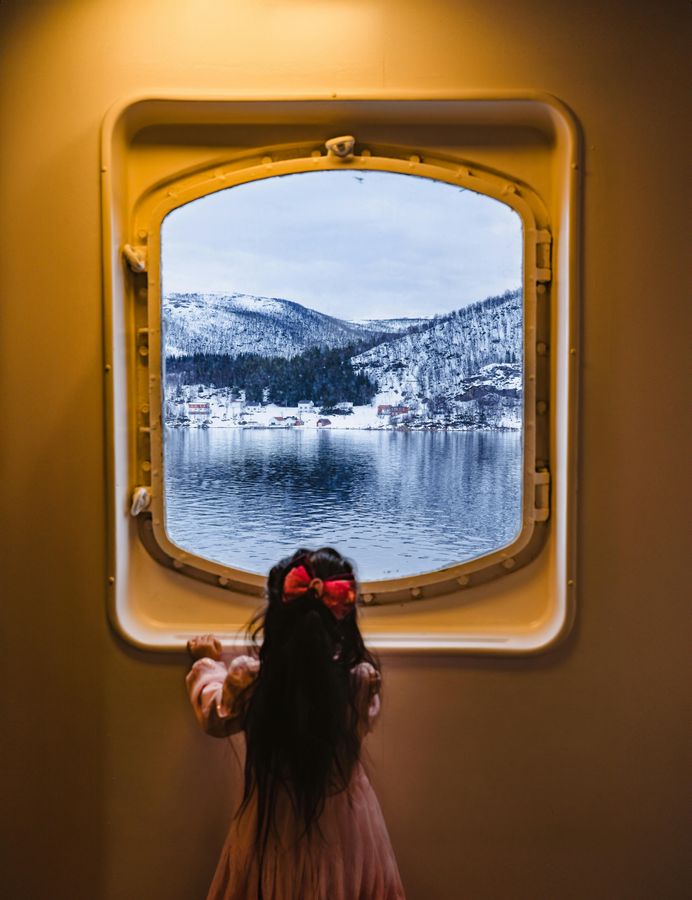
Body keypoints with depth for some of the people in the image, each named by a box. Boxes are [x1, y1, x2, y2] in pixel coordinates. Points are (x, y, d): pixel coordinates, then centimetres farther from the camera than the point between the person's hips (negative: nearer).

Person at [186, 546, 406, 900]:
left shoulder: (248, 678, -20)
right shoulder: (361, 680, -21)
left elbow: (217, 716, 3)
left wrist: (207, 663, 21)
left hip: (273, 824, 0)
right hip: (344, 825, 0)